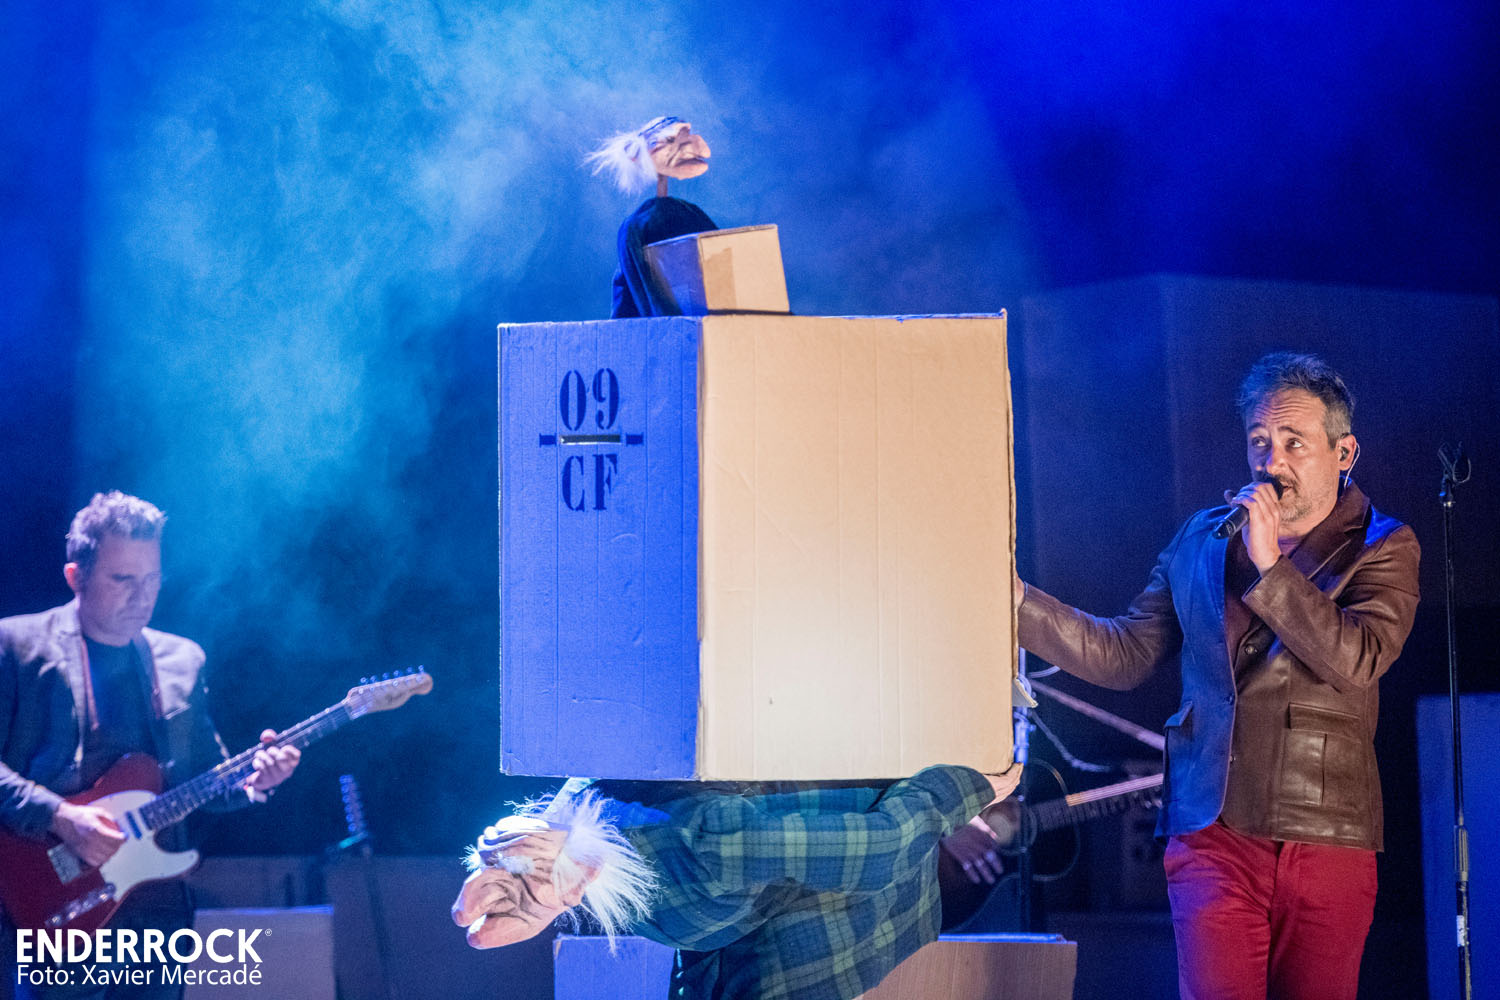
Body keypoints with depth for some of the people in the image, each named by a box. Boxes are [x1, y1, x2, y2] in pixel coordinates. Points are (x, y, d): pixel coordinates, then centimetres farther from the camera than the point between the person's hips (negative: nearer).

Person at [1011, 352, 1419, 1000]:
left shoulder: (1383, 549, 4)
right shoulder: (1201, 541, 14)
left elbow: (1357, 659, -14)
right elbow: (1126, 655, 13)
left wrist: (1269, 565, -16)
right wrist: (1020, 602, 2)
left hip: (1328, 842, -1)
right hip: (1215, 832, 1)